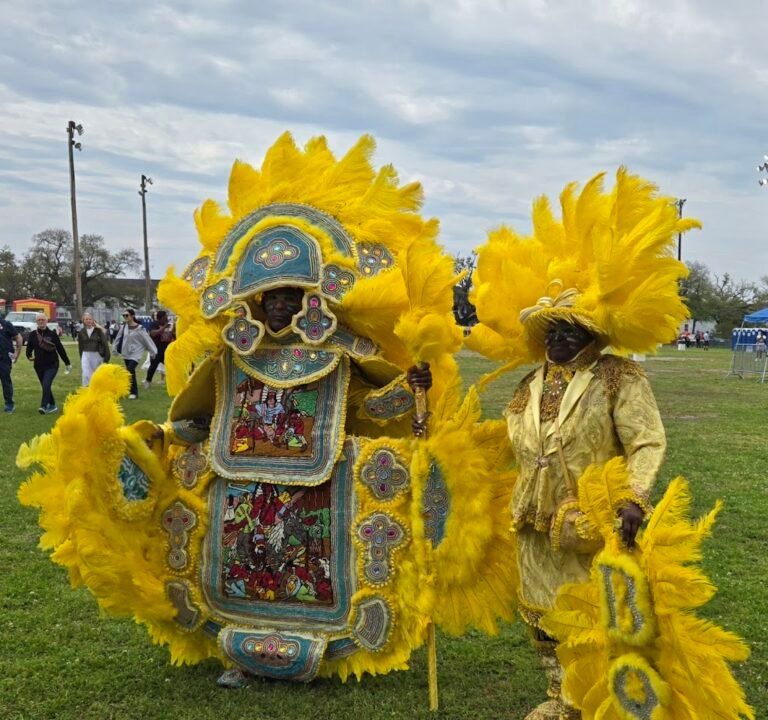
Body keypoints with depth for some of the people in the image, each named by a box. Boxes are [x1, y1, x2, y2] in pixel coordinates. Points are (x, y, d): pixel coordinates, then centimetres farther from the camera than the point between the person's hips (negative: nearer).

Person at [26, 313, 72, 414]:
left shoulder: (52, 334, -4)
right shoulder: (32, 334, 4)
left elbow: (60, 349, -2)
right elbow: (29, 347, 9)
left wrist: (67, 363, 0)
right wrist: (29, 356, -14)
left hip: (52, 365, -4)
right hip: (39, 365, 4)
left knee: (46, 385, -18)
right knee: (45, 387, 12)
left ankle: (44, 406, -22)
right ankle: (52, 405, 26)